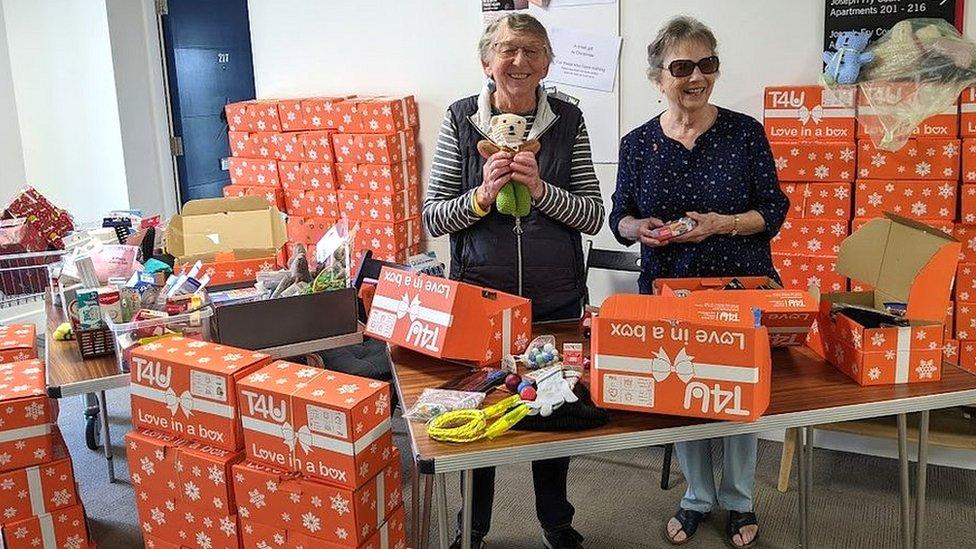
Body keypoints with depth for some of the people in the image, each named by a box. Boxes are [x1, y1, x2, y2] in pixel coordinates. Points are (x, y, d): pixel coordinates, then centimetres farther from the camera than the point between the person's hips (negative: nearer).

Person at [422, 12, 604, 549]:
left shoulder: (568, 121, -2)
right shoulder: (460, 118, -4)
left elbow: (594, 216, -4)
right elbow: (433, 217, -5)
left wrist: (541, 189, -20)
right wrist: (483, 195, -22)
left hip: (557, 300, 1)